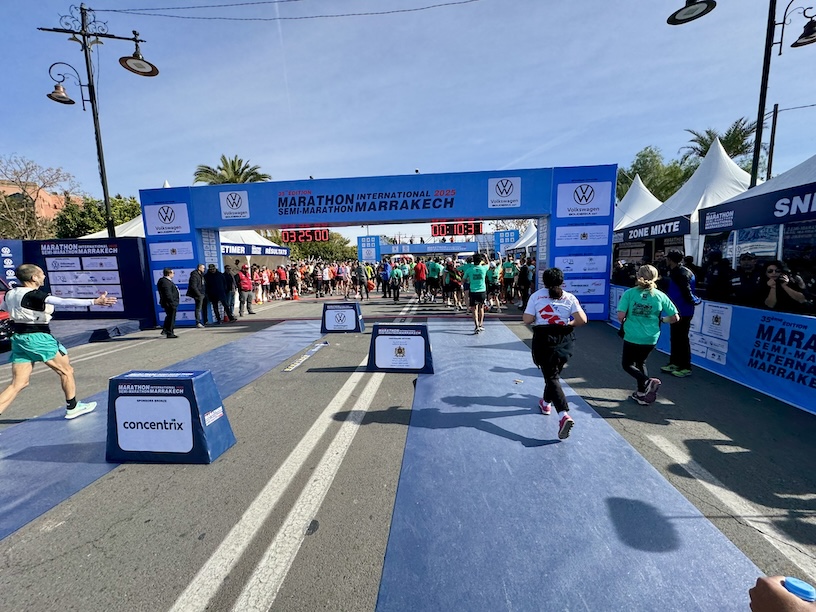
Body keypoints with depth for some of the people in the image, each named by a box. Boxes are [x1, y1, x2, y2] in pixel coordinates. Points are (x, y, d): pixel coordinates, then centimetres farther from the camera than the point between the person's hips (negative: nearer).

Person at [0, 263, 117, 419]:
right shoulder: (35, 294, -18)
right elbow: (64, 302, -34)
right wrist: (94, 302, -42)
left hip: (18, 339, 8)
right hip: (38, 338, -8)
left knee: (18, 383, 9)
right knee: (66, 371, 10)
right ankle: (72, 407, 20)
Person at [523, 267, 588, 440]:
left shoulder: (536, 296, -5)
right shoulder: (569, 298, -1)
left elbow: (527, 320, -8)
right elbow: (582, 320, -8)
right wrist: (570, 324, 11)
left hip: (544, 340, -3)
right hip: (564, 341, 3)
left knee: (551, 377, 0)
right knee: (553, 373, 22)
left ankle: (564, 415, -16)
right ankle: (546, 403, 42)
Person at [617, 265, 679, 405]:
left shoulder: (629, 293, -11)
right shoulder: (660, 295, -3)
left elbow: (620, 316, -17)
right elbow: (675, 318, 0)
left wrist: (625, 322, 4)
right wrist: (661, 319, 18)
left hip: (632, 337, -4)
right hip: (651, 338, 4)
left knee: (627, 364, 15)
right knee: (640, 362, 25)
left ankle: (647, 382, -10)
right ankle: (641, 394, 29)